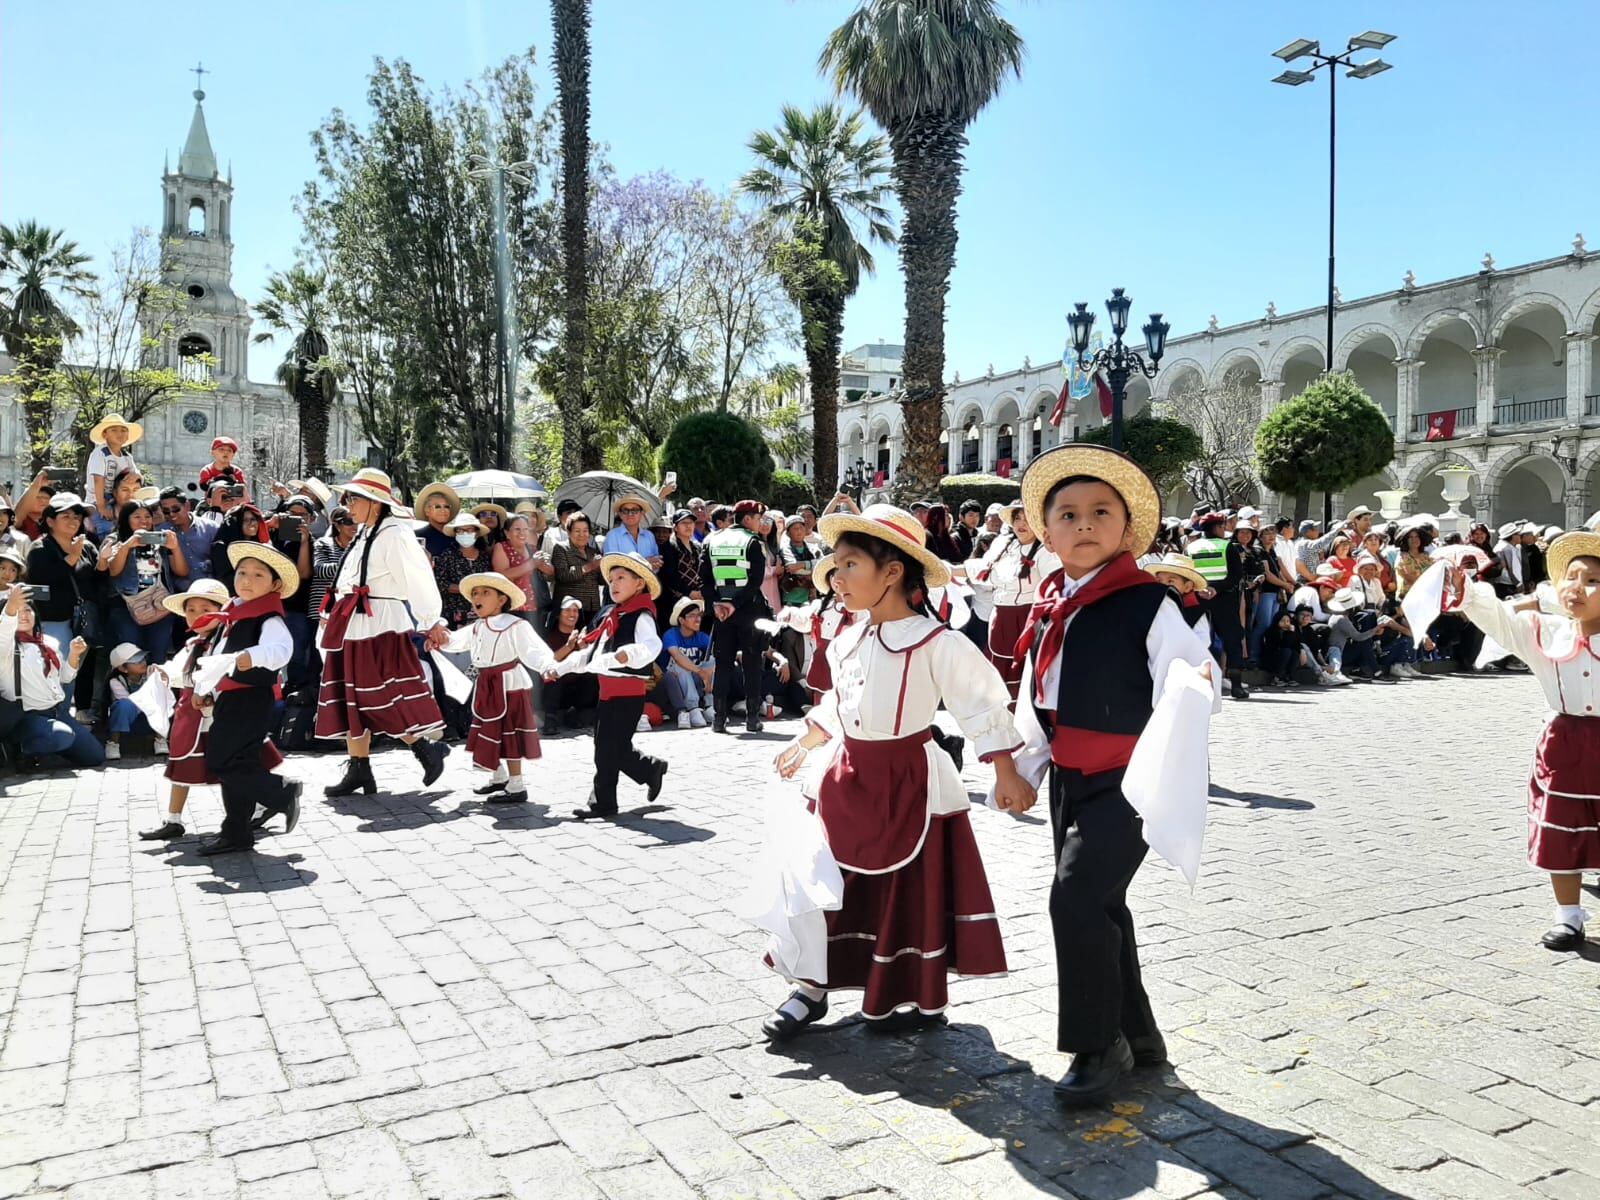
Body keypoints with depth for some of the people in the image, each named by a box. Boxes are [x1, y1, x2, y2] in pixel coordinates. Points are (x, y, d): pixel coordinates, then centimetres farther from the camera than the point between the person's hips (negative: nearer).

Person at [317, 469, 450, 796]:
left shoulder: (394, 535, -13)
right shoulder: (363, 535, 16)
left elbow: (418, 580, -17)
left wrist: (432, 622, -18)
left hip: (380, 628, -10)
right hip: (352, 629, 10)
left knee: (381, 699, -9)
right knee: (350, 699, 11)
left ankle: (428, 748, 5)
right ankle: (358, 769, 18)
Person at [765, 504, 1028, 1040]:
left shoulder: (935, 643, -16)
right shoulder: (849, 640, 5)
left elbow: (982, 705, -12)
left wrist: (1005, 775, -14)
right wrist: (804, 745, 26)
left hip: (908, 782, -6)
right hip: (847, 778, 6)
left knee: (912, 895, 5)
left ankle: (925, 1001, 24)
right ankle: (810, 989, 23)